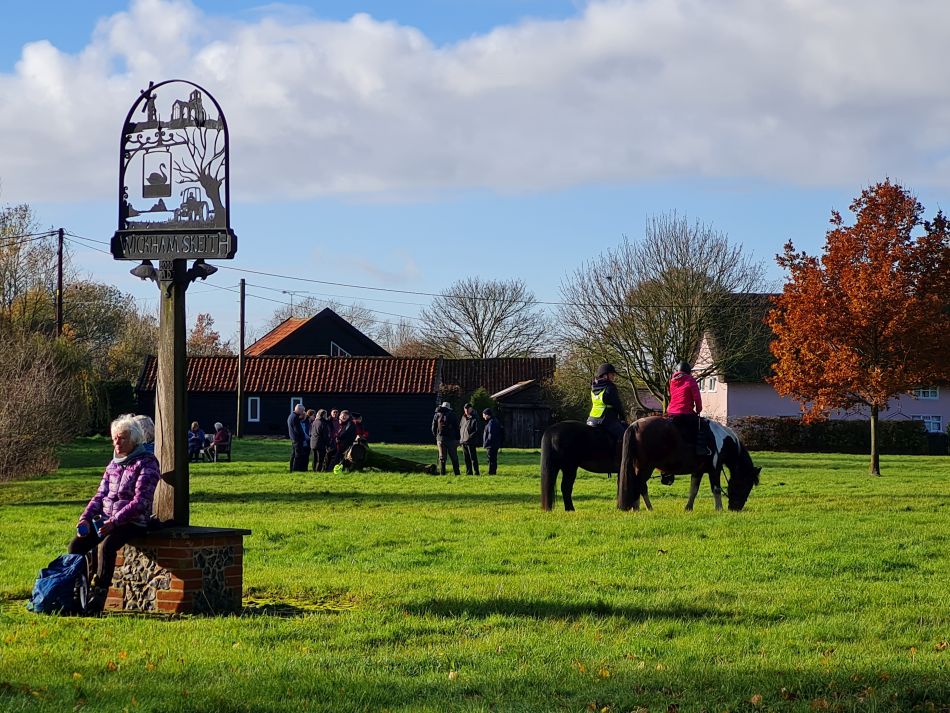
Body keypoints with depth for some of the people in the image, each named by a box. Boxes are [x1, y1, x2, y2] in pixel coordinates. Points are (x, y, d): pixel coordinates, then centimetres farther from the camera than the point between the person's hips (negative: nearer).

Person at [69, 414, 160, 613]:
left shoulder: (147, 463, -7)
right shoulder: (114, 464, 16)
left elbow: (140, 501, -16)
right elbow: (100, 495, 16)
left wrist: (114, 522, -24)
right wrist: (86, 517, -2)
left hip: (133, 522, -7)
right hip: (105, 519, 7)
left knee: (106, 546, -34)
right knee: (76, 544, -16)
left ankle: (98, 598, -30)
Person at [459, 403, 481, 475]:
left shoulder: (475, 418, -7)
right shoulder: (463, 418, 15)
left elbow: (478, 430, -12)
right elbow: (460, 427, 23)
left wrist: (470, 436, -16)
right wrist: (461, 437, 10)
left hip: (471, 442, -7)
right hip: (463, 441, 7)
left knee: (473, 458, -7)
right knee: (466, 458, 11)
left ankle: (476, 472, -4)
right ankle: (468, 472, 17)